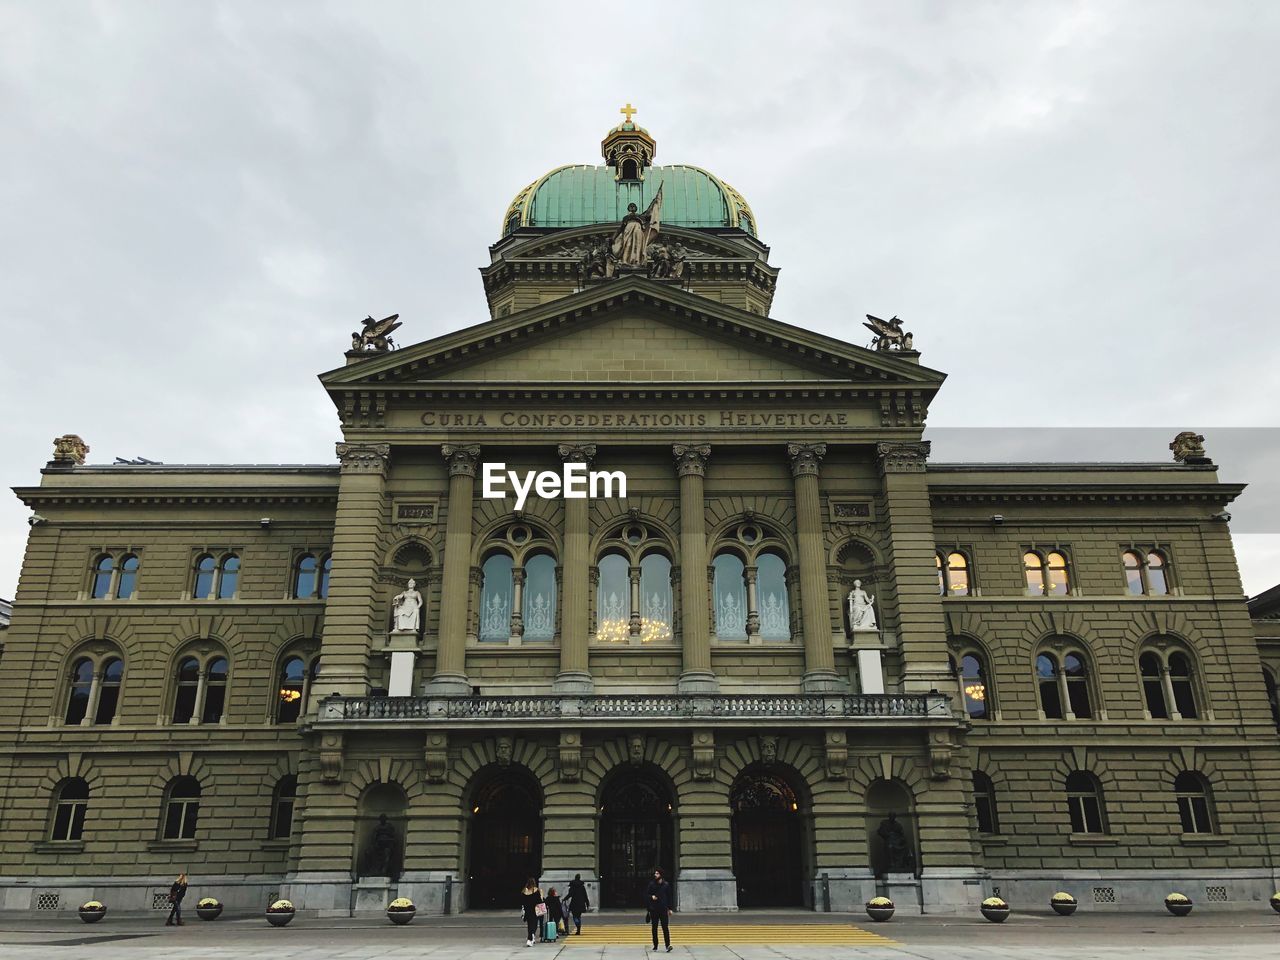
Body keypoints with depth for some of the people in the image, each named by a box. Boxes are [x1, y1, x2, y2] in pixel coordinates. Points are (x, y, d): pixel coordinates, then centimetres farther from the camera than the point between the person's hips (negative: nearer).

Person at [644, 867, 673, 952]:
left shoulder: (666, 884, 3)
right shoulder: (651, 884, 2)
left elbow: (669, 897, 8)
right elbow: (646, 894, 5)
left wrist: (670, 909, 6)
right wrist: (651, 897, -16)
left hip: (663, 909, -1)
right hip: (653, 909, 1)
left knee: (665, 927, -9)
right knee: (654, 928, 6)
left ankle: (668, 945, -13)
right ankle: (655, 945, 16)